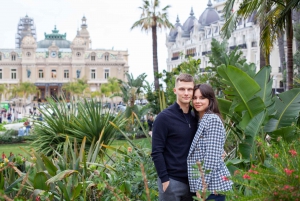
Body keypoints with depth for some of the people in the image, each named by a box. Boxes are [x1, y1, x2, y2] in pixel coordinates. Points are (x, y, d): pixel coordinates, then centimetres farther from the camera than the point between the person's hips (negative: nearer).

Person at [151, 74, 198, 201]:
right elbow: (156, 152, -12)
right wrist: (164, 179, -15)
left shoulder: (195, 117, 8)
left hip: (191, 180, 6)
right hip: (172, 181, -5)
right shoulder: (164, 117, -10)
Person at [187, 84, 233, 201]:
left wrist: (202, 186, -19)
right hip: (200, 183, 8)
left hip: (211, 184, -8)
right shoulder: (199, 120, 14)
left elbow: (212, 157, -19)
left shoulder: (213, 119, -13)